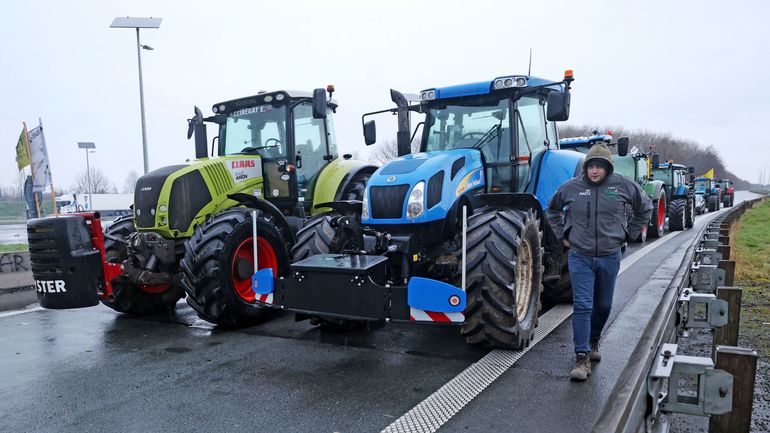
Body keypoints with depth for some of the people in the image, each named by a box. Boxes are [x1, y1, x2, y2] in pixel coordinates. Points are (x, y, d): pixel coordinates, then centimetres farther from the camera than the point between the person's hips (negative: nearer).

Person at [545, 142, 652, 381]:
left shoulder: (623, 186, -4)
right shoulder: (571, 187, -4)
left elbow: (645, 208, 14)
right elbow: (552, 210, 14)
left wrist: (628, 235, 9)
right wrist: (563, 235, 7)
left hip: (609, 257, 2)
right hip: (580, 257, -2)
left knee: (603, 306, 15)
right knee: (582, 306, -8)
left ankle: (593, 341, 39)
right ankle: (582, 357, -4)